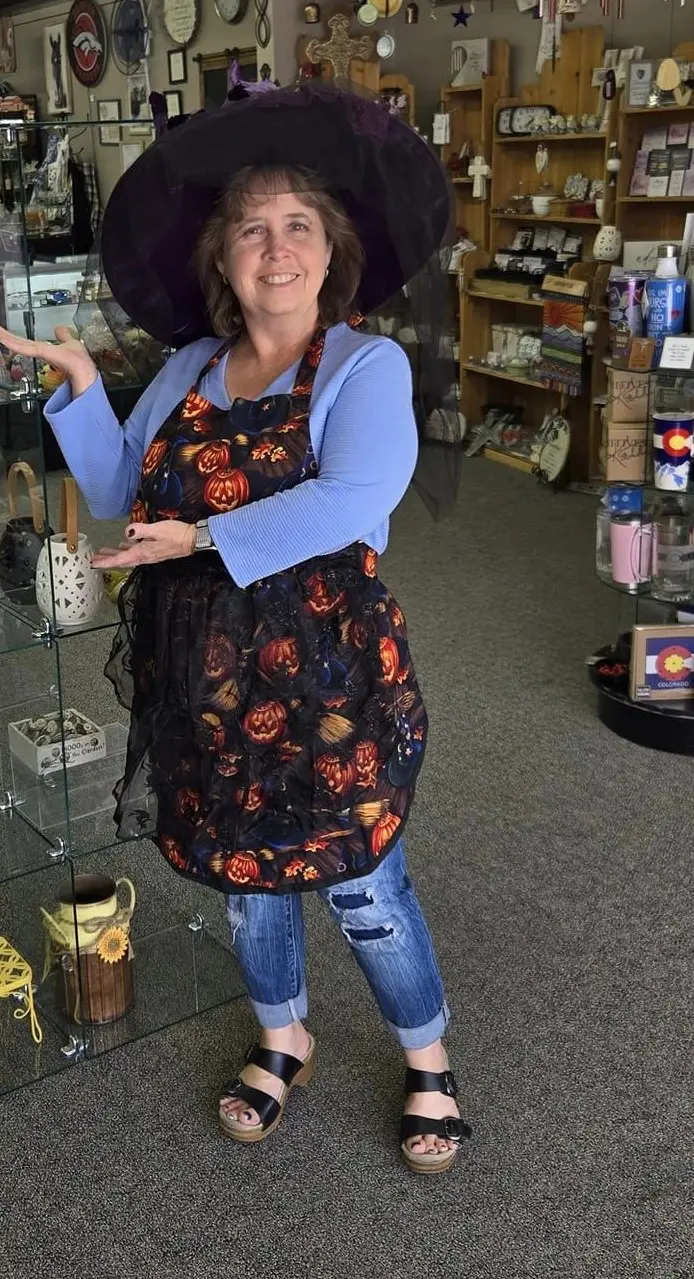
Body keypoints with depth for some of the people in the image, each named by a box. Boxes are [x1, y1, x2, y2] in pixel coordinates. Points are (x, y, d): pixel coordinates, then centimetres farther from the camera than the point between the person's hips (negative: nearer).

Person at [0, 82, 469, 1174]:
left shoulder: (368, 366, -8)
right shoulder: (188, 370, 9)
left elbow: (351, 501, -23)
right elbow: (118, 495, 8)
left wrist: (205, 536, -28)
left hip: (329, 676, -5)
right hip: (207, 680, 5)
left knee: (360, 886, 6)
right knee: (242, 874, 19)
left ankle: (429, 1060, 32)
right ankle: (283, 1040, 44)